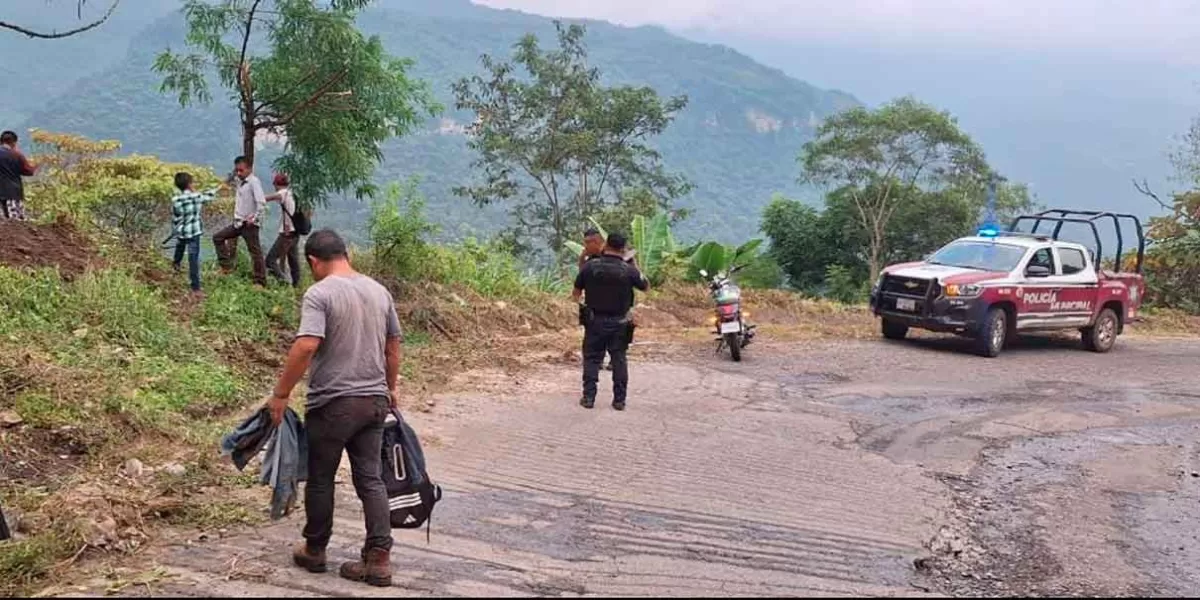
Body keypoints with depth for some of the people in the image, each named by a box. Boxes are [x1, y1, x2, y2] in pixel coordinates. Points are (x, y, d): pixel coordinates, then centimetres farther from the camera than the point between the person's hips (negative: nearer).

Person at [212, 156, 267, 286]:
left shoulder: (254, 181, -15)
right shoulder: (240, 182, 10)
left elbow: (262, 203, -23)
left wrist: (255, 219, -22)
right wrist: (235, 173, 16)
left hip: (249, 224, -9)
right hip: (238, 223, 9)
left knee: (255, 252, -4)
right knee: (217, 237, 11)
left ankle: (260, 282, 0)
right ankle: (226, 266, 12)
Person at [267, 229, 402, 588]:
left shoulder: (320, 294, -13)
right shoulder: (379, 292, 8)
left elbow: (306, 347, -23)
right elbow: (393, 346, 15)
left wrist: (281, 394, -15)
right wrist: (390, 387, 28)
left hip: (333, 404, -6)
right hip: (375, 401, 6)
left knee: (320, 480, 11)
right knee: (371, 479, 8)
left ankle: (314, 551, 24)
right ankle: (379, 559, 5)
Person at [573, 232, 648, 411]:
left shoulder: (590, 266, -9)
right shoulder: (629, 270, -10)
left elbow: (576, 293, -1)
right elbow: (646, 287, 7)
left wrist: (577, 297, 23)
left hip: (595, 321, 0)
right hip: (619, 322, 0)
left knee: (591, 358, 9)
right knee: (619, 360, 9)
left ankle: (588, 397, 7)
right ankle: (619, 399, 10)